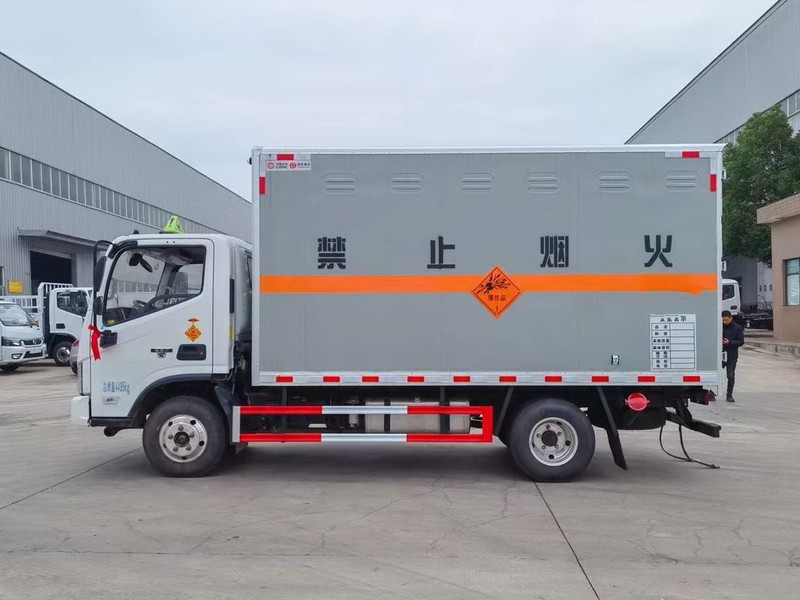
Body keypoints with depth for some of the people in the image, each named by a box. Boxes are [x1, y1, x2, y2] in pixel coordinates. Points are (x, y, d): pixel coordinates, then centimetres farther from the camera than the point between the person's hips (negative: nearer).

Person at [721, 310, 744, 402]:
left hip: (732, 355, -1)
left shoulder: (738, 328, -1)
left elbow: (741, 342, -3)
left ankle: (729, 395, 12)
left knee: (731, 376, 2)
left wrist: (729, 342, -17)